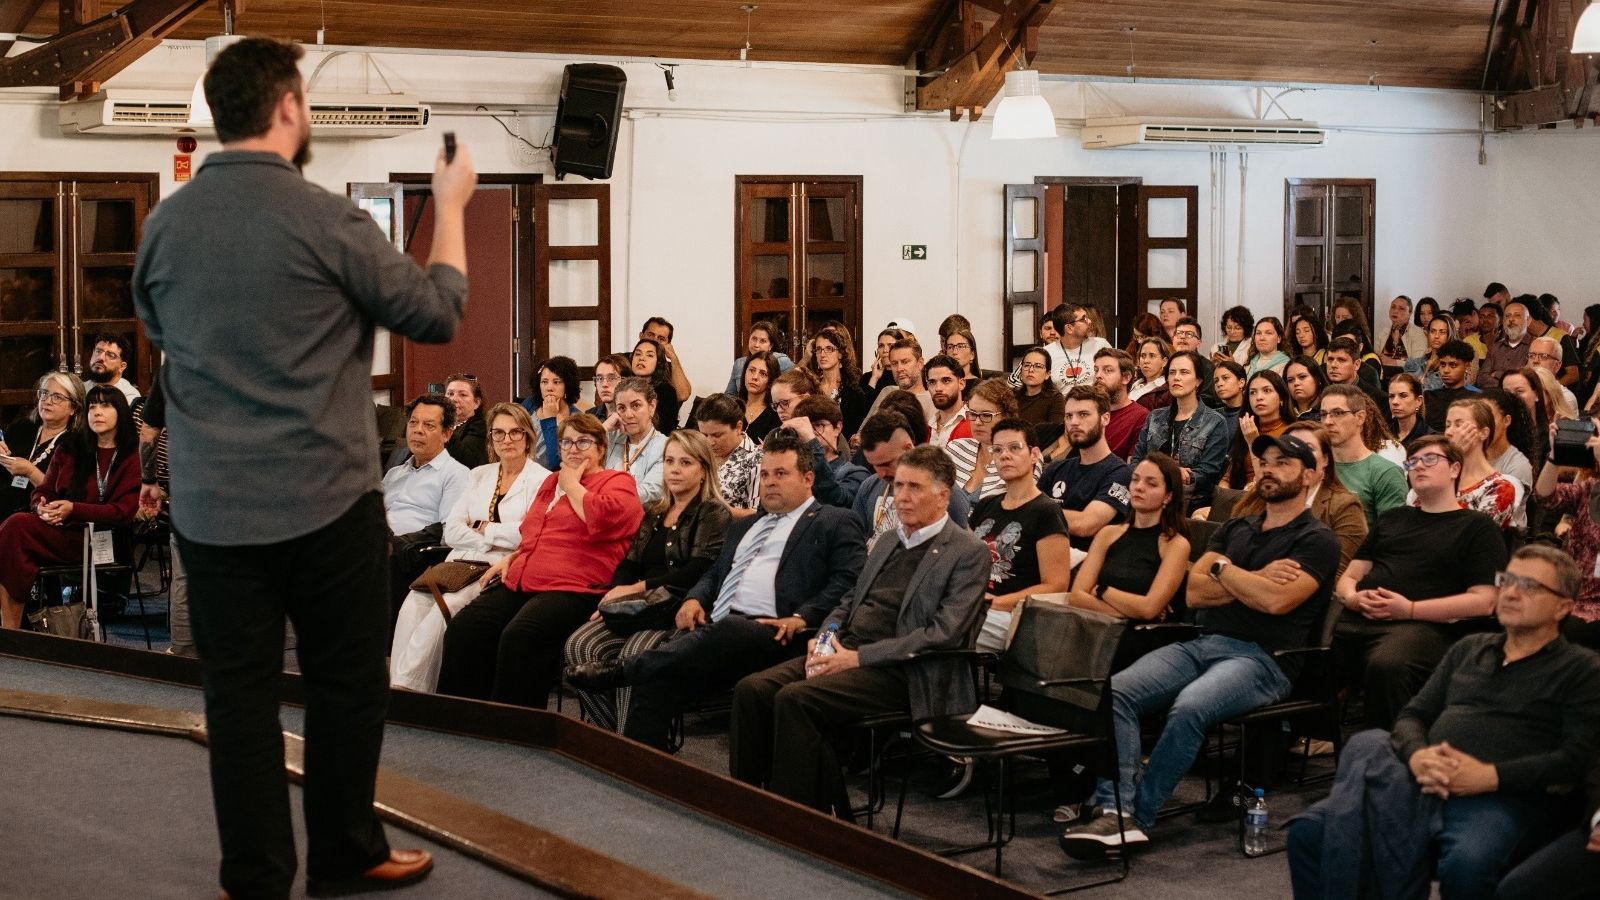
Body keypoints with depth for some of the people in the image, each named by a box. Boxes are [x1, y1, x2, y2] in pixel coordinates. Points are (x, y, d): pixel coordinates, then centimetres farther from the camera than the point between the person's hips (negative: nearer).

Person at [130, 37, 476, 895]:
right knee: (345, 683, 11)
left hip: (211, 508, 4)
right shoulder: (324, 218, -13)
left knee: (239, 694, 9)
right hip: (326, 501, -4)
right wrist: (450, 204, 9)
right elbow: (436, 313, -3)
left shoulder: (163, 226, 2)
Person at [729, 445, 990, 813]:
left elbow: (944, 634, -13)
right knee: (752, 689, -15)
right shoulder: (887, 544, 22)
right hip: (846, 651, 7)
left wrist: (859, 657, -17)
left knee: (796, 698, -29)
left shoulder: (968, 553, -3)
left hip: (901, 672, -7)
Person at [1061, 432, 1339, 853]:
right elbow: (1195, 593, 10)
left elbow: (1276, 600, -15)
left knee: (1190, 706, -36)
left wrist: (1223, 568, 1)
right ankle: (1115, 808, -31)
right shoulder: (1237, 529, 24)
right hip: (1201, 643, 7)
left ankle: (1136, 817, -26)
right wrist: (1255, 580, -3)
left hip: (1262, 657, -7)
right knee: (1115, 691, -19)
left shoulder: (1316, 540, 2)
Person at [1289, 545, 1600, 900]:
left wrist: (1491, 776, -15)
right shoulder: (1468, 649, 27)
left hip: (1504, 799, -5)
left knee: (1466, 864, -41)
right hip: (1426, 787, 5)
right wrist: (1417, 755, -4)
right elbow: (1413, 715, 21)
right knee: (1310, 831, -19)